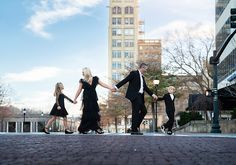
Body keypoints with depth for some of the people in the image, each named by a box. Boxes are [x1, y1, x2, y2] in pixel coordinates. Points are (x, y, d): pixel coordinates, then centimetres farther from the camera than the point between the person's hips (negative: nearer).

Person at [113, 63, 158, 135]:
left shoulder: (142, 77, 23)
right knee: (136, 112, -10)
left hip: (140, 97, 9)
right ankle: (134, 130, -7)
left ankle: (135, 127, 11)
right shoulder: (134, 73, -2)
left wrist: (152, 94, 22)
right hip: (134, 96, -9)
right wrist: (117, 86, -20)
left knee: (144, 111, 7)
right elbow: (125, 80, -10)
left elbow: (145, 88, 26)